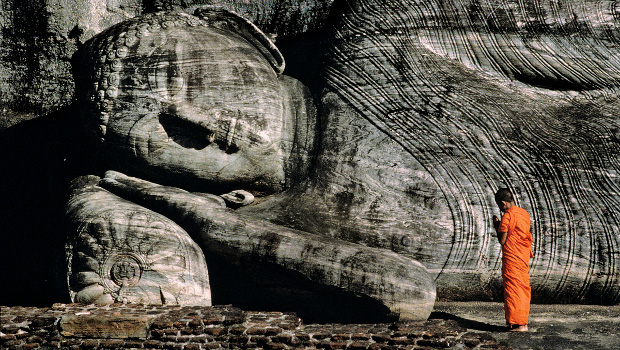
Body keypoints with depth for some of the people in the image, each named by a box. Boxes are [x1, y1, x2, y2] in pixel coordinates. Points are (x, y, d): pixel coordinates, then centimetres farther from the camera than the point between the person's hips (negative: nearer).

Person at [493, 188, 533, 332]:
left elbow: (502, 240, -11)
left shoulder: (507, 216, -14)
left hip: (512, 258, -8)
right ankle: (523, 321, 16)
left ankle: (518, 324, -3)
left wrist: (496, 226, 1)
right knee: (523, 288, 12)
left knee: (513, 289, -3)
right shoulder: (524, 213, 10)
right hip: (524, 256, 8)